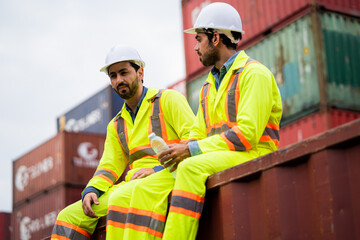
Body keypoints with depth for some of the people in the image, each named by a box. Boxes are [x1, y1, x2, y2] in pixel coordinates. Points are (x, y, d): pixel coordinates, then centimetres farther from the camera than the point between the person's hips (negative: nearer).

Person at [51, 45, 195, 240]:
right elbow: (109, 166, 18)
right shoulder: (116, 126, 25)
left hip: (167, 177, -6)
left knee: (123, 199, -37)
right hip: (132, 184, 7)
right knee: (69, 217, -6)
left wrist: (159, 169, -17)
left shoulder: (168, 99, 6)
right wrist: (91, 189, -4)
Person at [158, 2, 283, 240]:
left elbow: (247, 134, -16)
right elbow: (198, 135, 19)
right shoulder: (209, 85, 23)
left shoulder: (254, 73, -4)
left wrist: (191, 150, -17)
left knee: (192, 169, -34)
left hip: (253, 157, -7)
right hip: (216, 158, 7)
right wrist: (177, 154, -4)